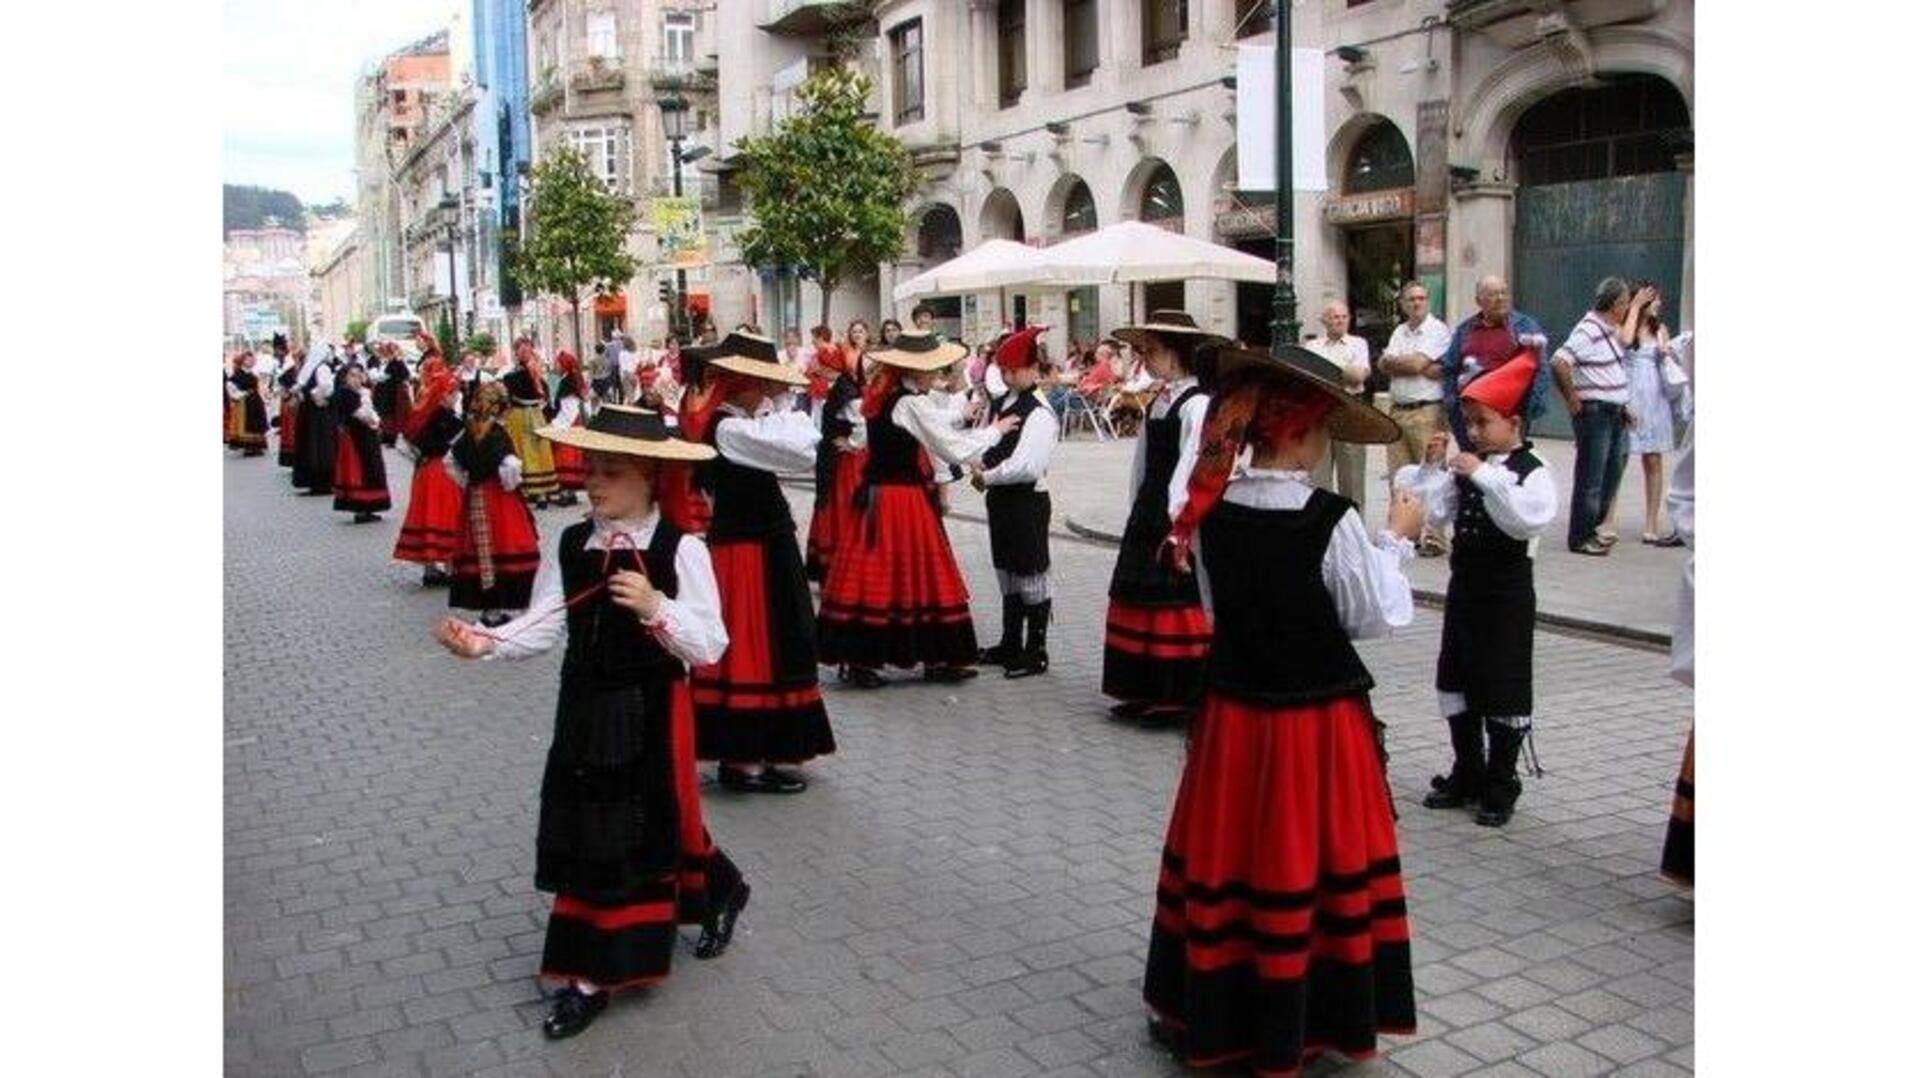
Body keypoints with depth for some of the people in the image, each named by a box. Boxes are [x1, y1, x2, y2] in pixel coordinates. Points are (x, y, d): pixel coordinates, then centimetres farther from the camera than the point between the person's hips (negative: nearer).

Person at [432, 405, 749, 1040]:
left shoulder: (681, 549, -13)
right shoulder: (570, 544, 1)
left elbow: (710, 646, -16)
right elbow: (543, 628, -3)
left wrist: (655, 607, -31)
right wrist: (483, 642, -20)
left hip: (651, 713, -5)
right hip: (585, 709, 5)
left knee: (648, 831, 5)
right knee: (585, 834, 11)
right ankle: (592, 973, 28)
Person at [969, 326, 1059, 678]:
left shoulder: (1039, 413, -17)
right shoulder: (997, 405, 10)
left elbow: (1027, 466, -24)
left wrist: (987, 477, -16)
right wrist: (979, 465, -5)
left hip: (1028, 500, -9)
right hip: (1000, 499, 9)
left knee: (1031, 576, 1)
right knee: (1006, 573, 18)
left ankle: (1035, 651, 11)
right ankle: (1010, 643, 31)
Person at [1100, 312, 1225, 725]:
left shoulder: (1196, 403, -13)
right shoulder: (1157, 401, 13)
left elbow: (1190, 467, -18)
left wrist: (1176, 520, -20)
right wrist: (1139, 510, 13)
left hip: (1178, 519, -9)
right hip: (1148, 516, 9)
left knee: (1176, 602, -4)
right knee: (1141, 597, 12)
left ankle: (1179, 695, 6)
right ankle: (1145, 693, 21)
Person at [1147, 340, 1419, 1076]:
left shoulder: (1211, 511, -4)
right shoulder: (1331, 520, -19)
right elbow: (1377, 617, -9)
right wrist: (1395, 540, 3)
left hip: (1233, 713, 5)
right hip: (1316, 721, -4)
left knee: (1226, 858, 16)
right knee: (1306, 867, 10)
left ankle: (1209, 1012, 30)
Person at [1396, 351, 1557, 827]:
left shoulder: (1532, 471, -12)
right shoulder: (1464, 467, 5)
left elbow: (1529, 521, -29)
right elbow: (1435, 511, 2)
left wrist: (1485, 475, -30)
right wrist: (1431, 467, -8)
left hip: (1506, 591, -7)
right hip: (1464, 585, 7)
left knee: (1504, 686, 3)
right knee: (1456, 680, 14)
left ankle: (1500, 786, 16)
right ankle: (1466, 774, 28)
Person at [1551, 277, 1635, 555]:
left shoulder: (1609, 329, 13)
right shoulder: (1589, 330, -17)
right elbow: (1559, 362, -28)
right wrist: (1572, 399, -18)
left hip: (1614, 413, 10)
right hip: (1594, 412, -10)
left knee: (1613, 471, 16)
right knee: (1590, 477, -2)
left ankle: (1591, 528, 28)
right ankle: (1580, 539, 8)